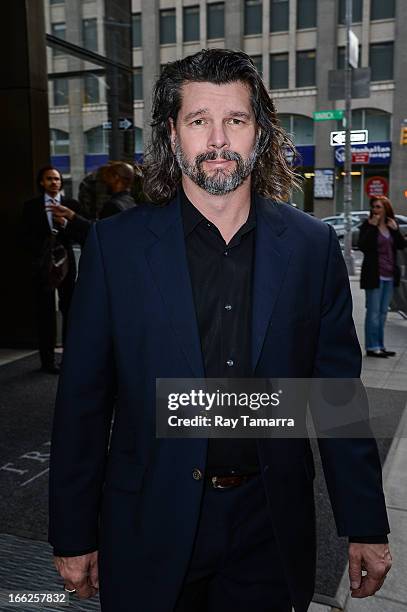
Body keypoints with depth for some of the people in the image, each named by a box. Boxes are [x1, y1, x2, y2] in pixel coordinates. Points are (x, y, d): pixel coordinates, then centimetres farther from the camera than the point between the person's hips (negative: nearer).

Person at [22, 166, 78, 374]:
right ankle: (48, 359, 6)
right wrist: (42, 256, -8)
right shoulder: (31, 206, 6)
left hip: (66, 261, 1)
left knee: (70, 308, 1)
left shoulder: (71, 205, 8)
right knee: (45, 312, 0)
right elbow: (28, 237, 3)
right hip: (42, 263, -1)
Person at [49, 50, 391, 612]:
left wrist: (365, 525, 3)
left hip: (270, 526, 1)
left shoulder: (313, 246, -4)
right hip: (150, 530, 0)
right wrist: (74, 535, -1)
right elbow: (83, 398, -5)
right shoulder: (115, 244, -7)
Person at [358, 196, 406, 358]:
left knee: (383, 312, 12)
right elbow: (362, 246, -18)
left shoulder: (392, 225, 11)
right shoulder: (367, 225, -5)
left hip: (389, 275, 6)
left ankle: (380, 346, 20)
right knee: (373, 312, -3)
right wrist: (372, 227, -19)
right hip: (374, 275, -6)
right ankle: (372, 347, 3)